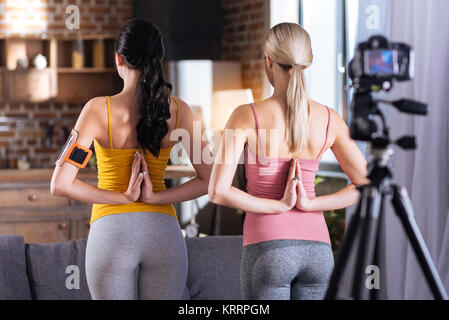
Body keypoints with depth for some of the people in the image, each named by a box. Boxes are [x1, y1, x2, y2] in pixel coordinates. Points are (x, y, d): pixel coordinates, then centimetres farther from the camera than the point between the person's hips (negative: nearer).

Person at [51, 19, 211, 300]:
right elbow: (208, 180, -2)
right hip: (163, 232, 2)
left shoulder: (98, 109, -8)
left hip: (111, 233, -2)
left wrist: (123, 198, -8)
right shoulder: (178, 110, -1)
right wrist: (154, 198, -6)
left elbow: (60, 184, -12)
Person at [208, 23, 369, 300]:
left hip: (266, 250, -3)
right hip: (316, 248, 3)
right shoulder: (329, 119, 1)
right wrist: (307, 205, -2)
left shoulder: (246, 116, -9)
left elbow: (217, 191, -16)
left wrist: (279, 206, -8)